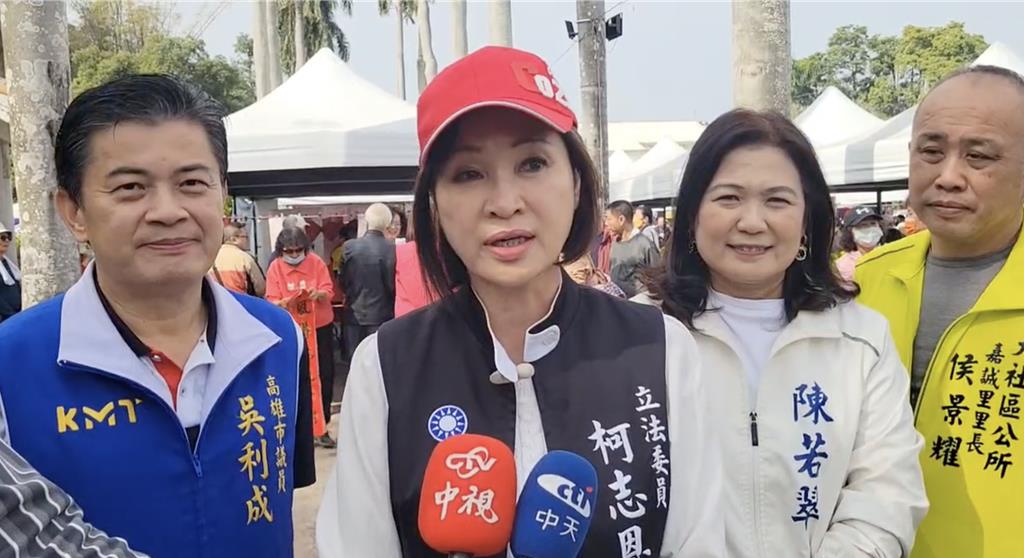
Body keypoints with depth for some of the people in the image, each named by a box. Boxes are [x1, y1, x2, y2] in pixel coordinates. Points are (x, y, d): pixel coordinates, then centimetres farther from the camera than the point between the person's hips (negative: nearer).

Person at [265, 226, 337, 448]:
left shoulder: (316, 262, -5)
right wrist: (284, 303, -30)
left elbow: (329, 291, -5)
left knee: (324, 376, 3)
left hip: (321, 327, 1)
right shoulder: (275, 267, -5)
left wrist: (318, 294, -28)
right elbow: (272, 301, -7)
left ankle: (321, 427, 14)